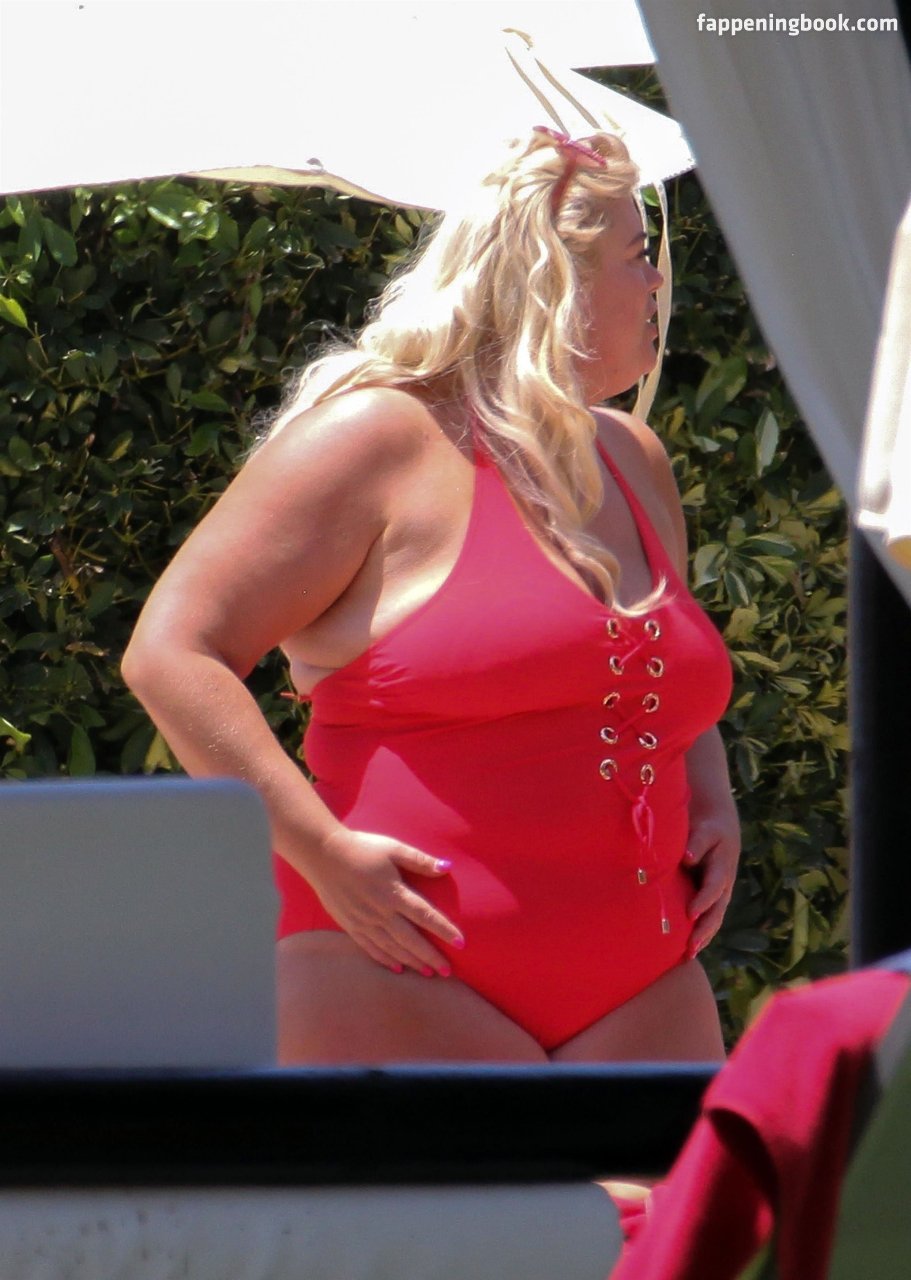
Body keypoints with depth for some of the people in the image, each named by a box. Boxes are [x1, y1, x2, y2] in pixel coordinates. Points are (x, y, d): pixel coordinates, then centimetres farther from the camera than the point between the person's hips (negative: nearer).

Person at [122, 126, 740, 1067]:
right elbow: (171, 653, -9)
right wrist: (322, 851, -16)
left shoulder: (636, 466, 20)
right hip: (406, 979, -7)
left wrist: (713, 805, 15)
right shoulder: (379, 439, -4)